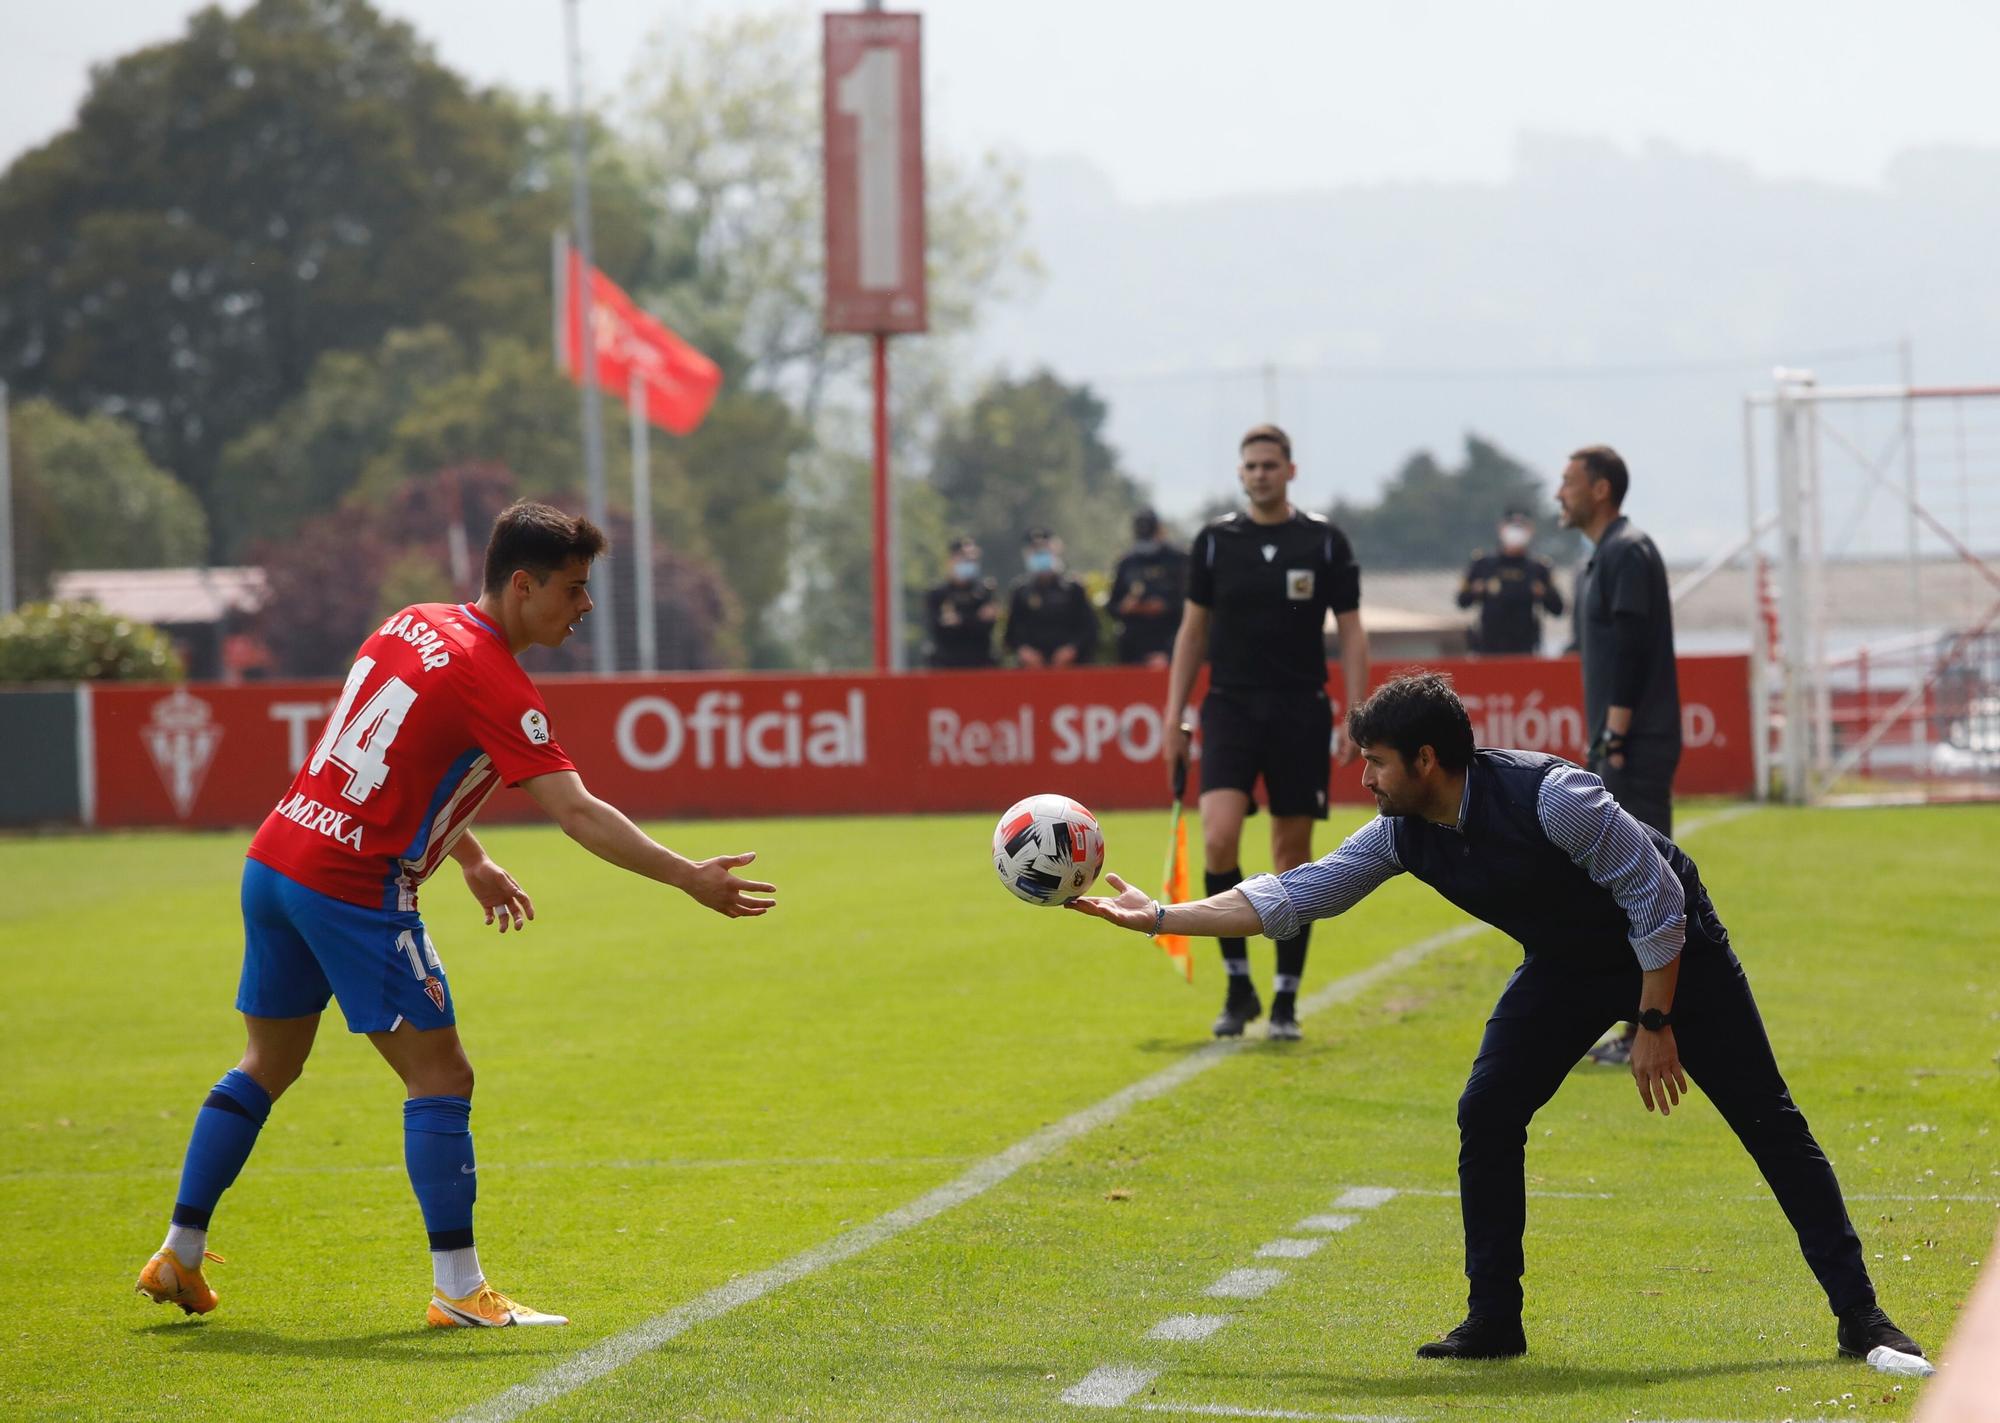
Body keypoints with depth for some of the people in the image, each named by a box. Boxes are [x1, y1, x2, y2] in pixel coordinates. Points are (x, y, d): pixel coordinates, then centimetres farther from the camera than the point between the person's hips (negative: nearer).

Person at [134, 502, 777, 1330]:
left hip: (275, 859, 9)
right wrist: (690, 880, -22)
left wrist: (472, 861, 27)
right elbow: (576, 813, -22)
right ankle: (458, 1291, -1)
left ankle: (179, 1256, 24)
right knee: (440, 1078, -2)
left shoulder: (412, 626, 12)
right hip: (354, 889, -9)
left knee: (268, 1066, 20)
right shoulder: (493, 684, -15)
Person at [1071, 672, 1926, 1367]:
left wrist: (1655, 1026, -23)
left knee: (1767, 1121, -6)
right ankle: (1494, 1320, 4)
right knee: (1486, 1116, -6)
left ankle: (1858, 1318, -4)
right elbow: (1291, 898, -4)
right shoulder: (1401, 837, -11)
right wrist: (1160, 918, -8)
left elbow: (1657, 898, -26)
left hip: (1673, 953, -7)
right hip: (1567, 967, 7)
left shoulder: (1549, 797, -32)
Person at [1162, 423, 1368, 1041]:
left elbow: (1351, 634, 3)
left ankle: (1286, 1001, 12)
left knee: (1293, 857, 3)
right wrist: (1174, 718, 6)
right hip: (1230, 708, 0)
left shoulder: (1326, 542, 2)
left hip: (1301, 712, 0)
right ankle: (1238, 985, -6)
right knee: (1218, 837, -18)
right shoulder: (1214, 541, 5)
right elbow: (1193, 630, 11)